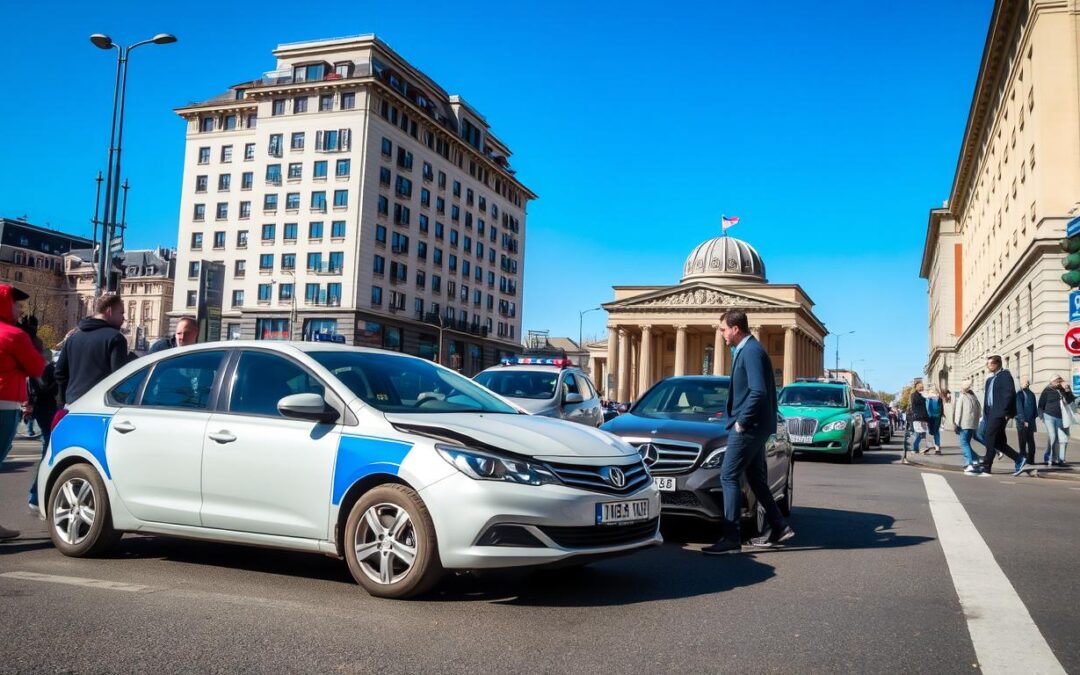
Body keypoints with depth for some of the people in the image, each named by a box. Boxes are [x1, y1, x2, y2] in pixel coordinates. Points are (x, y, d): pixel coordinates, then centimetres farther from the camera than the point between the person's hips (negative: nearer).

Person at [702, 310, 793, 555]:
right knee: (756, 479, 17)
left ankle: (731, 539, -6)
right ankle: (779, 527, 24)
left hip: (748, 427, -10)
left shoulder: (751, 351, -16)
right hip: (754, 427, 10)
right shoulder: (746, 350, 15)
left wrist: (742, 421, -18)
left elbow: (758, 391, -25)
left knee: (729, 477, -8)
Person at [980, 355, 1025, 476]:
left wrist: (1005, 412, -19)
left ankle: (986, 468, -5)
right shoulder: (990, 379, 20)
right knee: (998, 442, 9)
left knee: (990, 441, -8)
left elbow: (1009, 394, -15)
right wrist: (986, 414, 11)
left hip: (999, 414, -9)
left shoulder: (1005, 375, -5)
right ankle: (1019, 460, 17)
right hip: (992, 414, 9)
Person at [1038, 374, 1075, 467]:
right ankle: (1048, 459, -1)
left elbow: (1071, 401, 5)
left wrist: (1068, 391, -6)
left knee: (1063, 439, 0)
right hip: (1050, 417, -4)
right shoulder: (1047, 391, 2)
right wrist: (1043, 416, -3)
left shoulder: (1064, 390, 15)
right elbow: (1041, 405, 4)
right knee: (1052, 438, -10)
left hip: (1061, 418, 4)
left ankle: (1060, 460, 6)